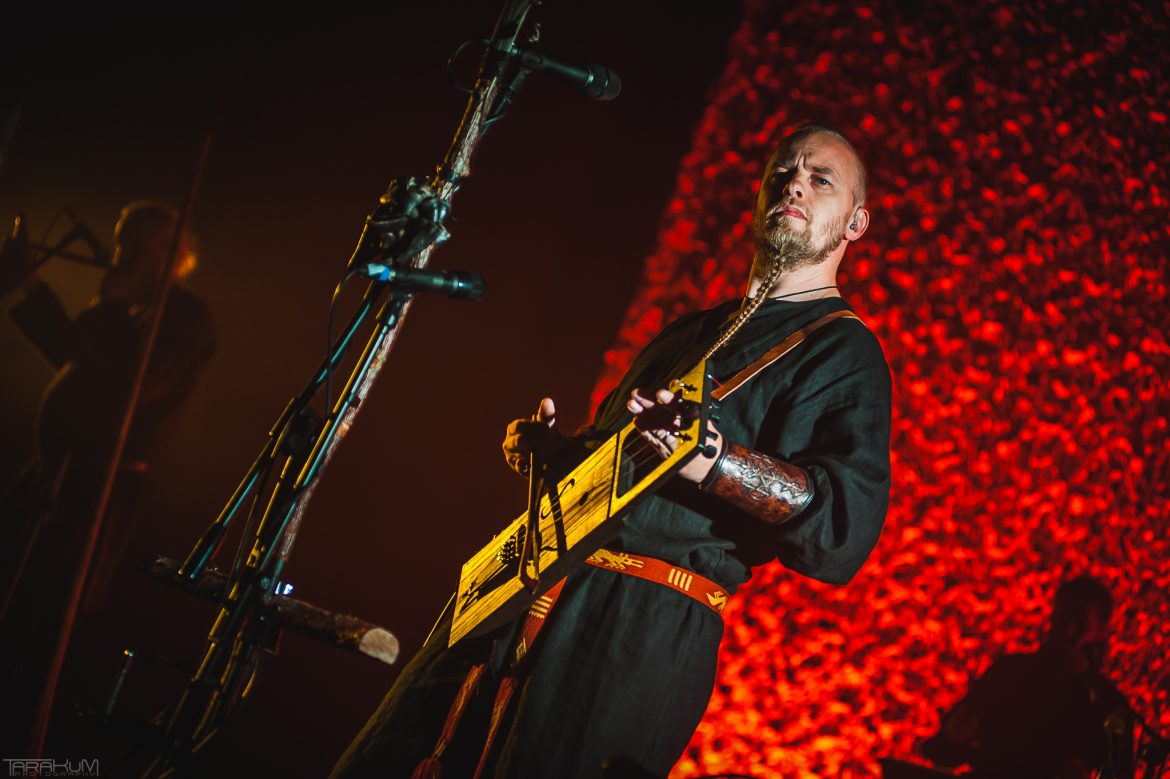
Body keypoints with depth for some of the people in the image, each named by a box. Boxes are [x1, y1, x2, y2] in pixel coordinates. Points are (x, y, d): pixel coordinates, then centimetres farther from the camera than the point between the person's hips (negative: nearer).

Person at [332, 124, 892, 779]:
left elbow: (847, 528, -16)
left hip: (647, 626, -7)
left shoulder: (845, 352, 1)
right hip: (524, 596, 8)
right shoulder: (690, 330, 25)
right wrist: (540, 444, 11)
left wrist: (710, 461, -30)